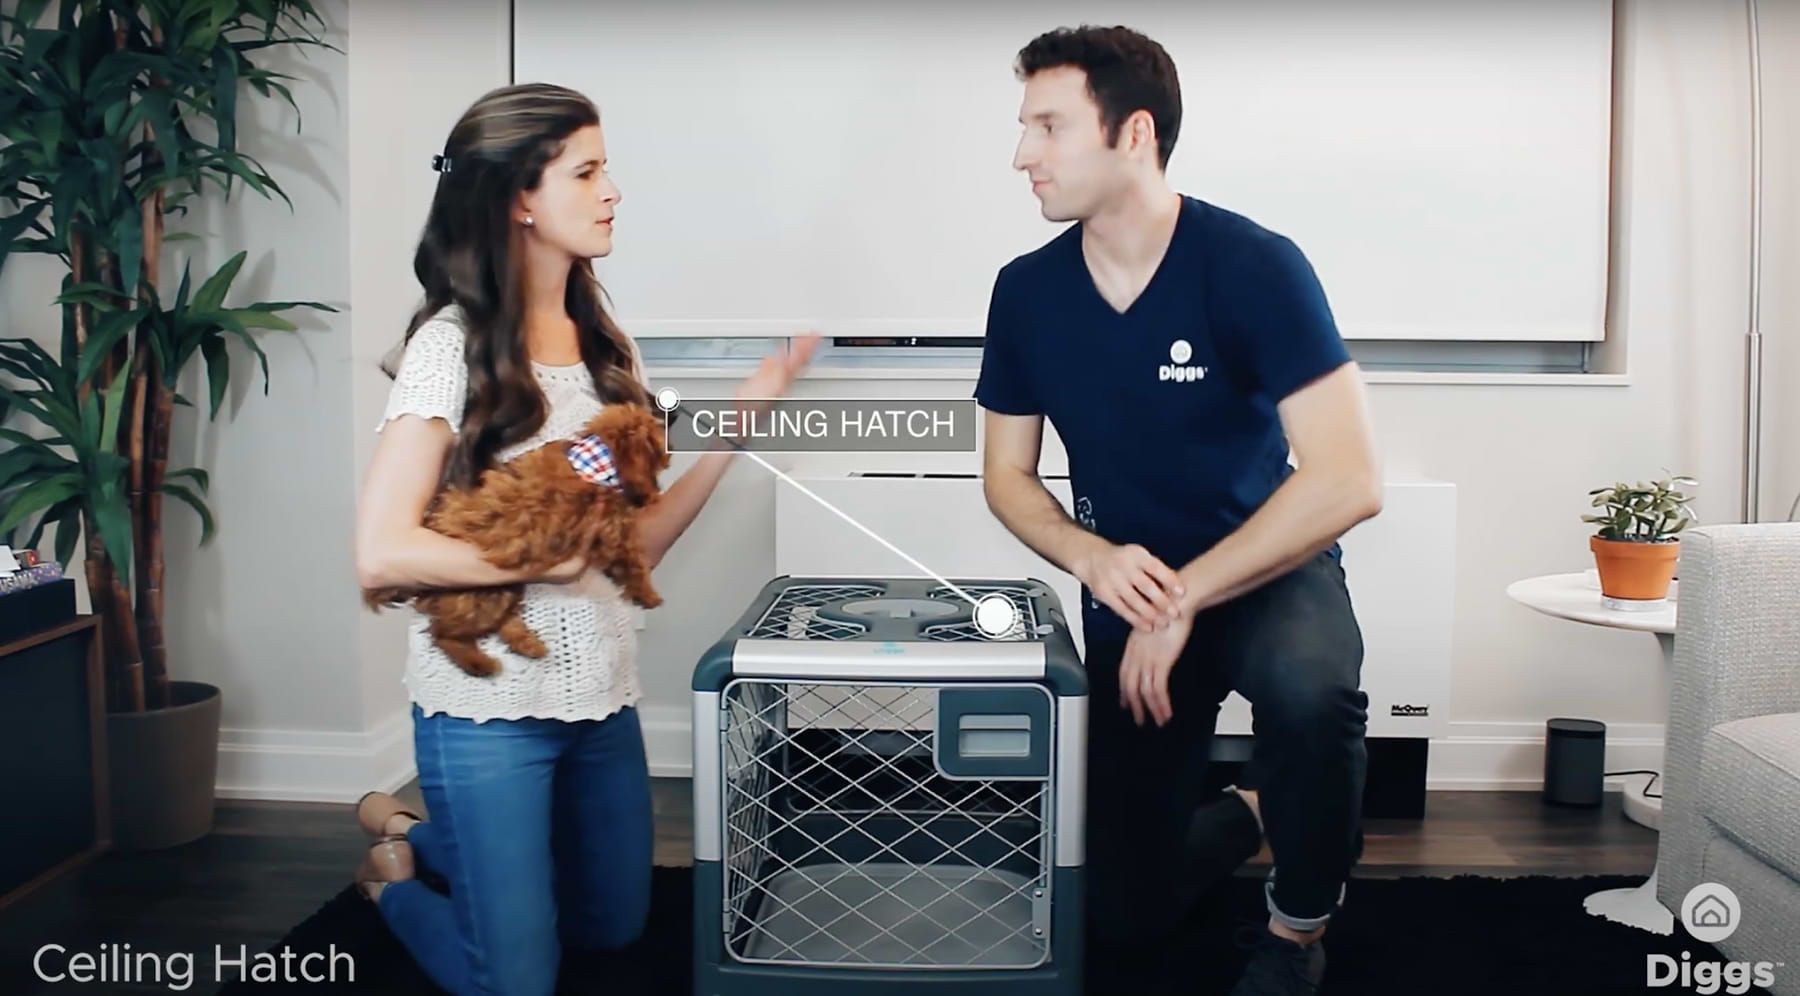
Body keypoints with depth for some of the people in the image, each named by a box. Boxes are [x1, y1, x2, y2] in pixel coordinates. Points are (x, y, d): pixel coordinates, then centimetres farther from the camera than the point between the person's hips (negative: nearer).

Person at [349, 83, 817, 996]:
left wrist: (744, 414, -2)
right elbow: (381, 554, -20)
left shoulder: (603, 344, 5)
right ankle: (393, 874, 30)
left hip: (602, 696, 7)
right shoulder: (454, 344, -15)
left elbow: (637, 541, 2)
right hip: (489, 706, -7)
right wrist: (548, 558, -16)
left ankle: (417, 833, 41)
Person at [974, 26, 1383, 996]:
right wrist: (1094, 558, -18)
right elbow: (1007, 474, 3)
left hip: (1268, 569, -3)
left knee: (1310, 690, -40)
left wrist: (1182, 598, -26)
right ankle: (1243, 812, 39)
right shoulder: (1027, 291, -8)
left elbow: (1346, 480, -25)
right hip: (1127, 592, 4)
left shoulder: (1254, 265, -20)